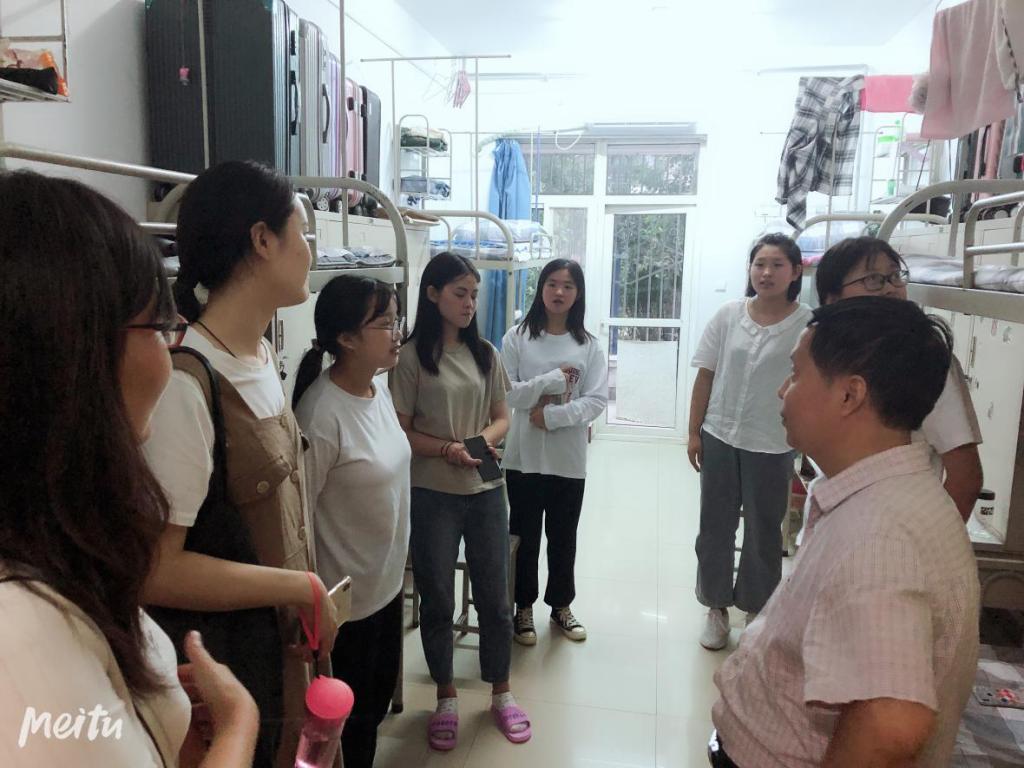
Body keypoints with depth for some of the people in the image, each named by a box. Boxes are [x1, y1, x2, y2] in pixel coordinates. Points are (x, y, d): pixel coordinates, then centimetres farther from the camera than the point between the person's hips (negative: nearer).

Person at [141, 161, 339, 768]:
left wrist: (311, 597, 6)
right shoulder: (185, 383, -26)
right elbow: (154, 569, -26)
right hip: (227, 672, -8)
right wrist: (306, 588, -18)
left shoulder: (264, 357, 2)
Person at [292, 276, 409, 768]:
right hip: (346, 599, -8)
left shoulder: (379, 390, 0)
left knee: (378, 700, 25)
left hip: (387, 583, 8)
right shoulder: (321, 413, -26)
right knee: (348, 716, 15)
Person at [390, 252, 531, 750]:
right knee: (437, 601, 11)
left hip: (486, 491, 3)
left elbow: (501, 418, 10)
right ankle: (446, 699, 32)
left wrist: (485, 440, -11)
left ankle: (501, 694, 33)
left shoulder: (485, 354, 6)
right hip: (432, 495, -3)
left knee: (494, 596, 12)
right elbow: (402, 431, -7)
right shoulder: (412, 357, -7)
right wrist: (448, 449, -21)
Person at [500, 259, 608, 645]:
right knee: (524, 536, 12)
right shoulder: (517, 338, -4)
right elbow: (503, 394, -10)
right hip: (524, 456, -1)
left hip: (569, 459, 1)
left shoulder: (588, 345, 0)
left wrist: (553, 415, -17)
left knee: (563, 537, 16)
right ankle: (523, 607, 30)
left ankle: (560, 605, 35)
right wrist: (551, 381, -16)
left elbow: (597, 400, -7)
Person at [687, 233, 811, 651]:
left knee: (763, 533, 12)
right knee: (715, 526, 12)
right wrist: (694, 432, 1)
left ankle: (756, 612, 32)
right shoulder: (728, 315, -2)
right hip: (720, 437, 2)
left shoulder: (807, 324, -9)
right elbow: (705, 376, 2)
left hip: (772, 446, -2)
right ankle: (716, 608, 31)